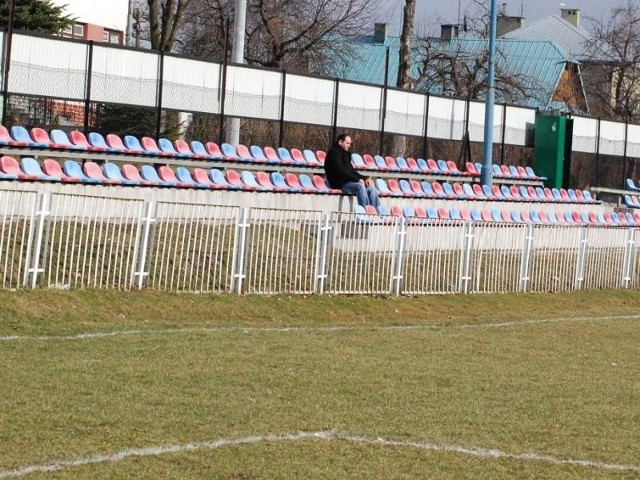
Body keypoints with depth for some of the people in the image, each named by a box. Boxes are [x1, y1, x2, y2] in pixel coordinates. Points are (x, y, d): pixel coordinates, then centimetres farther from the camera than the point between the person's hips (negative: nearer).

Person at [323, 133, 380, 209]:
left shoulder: (345, 153, 21)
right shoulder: (334, 153, -8)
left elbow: (351, 170, 19)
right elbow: (341, 171, -18)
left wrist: (365, 178, 3)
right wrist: (357, 179, -19)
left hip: (347, 181, 9)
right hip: (339, 183, -9)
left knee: (371, 187, -5)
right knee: (360, 186, -31)